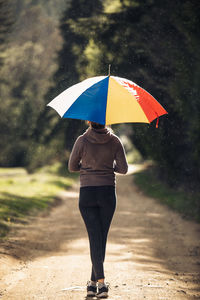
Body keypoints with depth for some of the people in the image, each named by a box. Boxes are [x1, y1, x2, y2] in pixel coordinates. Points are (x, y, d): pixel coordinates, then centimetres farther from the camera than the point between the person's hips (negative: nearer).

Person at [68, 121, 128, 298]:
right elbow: (123, 169, 0)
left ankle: (101, 283, -15)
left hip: (87, 193, -1)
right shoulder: (114, 141, -3)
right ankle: (94, 282, 17)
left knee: (94, 238, -2)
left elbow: (72, 167, 2)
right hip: (108, 193, 1)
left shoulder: (82, 141, -7)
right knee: (102, 237, 12)